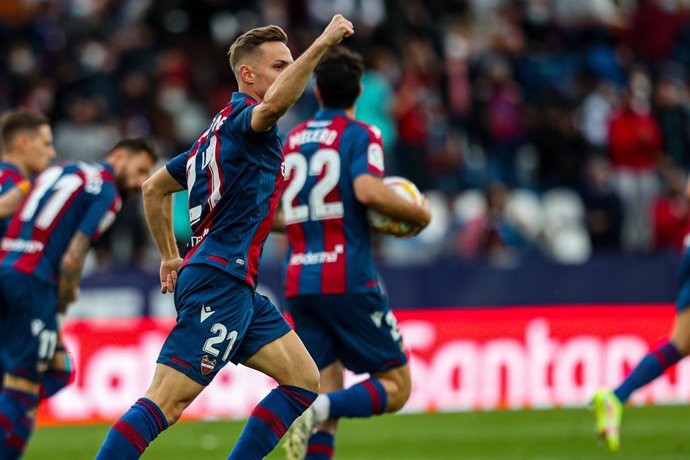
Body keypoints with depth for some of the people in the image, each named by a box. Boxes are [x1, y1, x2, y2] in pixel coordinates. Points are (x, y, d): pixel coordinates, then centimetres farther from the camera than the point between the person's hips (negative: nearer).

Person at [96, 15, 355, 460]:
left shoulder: (222, 131, 20)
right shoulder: (241, 116, -7)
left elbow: (154, 189, 28)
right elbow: (272, 105, -34)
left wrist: (170, 256, 32)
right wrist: (322, 44, -35)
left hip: (235, 285, 10)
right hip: (219, 280, -10)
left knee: (304, 380, 10)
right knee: (166, 401, -14)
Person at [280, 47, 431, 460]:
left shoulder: (291, 140, 14)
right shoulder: (360, 134, -2)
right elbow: (369, 190, -21)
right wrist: (419, 214, -5)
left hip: (299, 283, 6)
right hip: (349, 281, -6)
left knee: (327, 398, 10)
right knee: (395, 386, 3)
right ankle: (318, 409, -23)